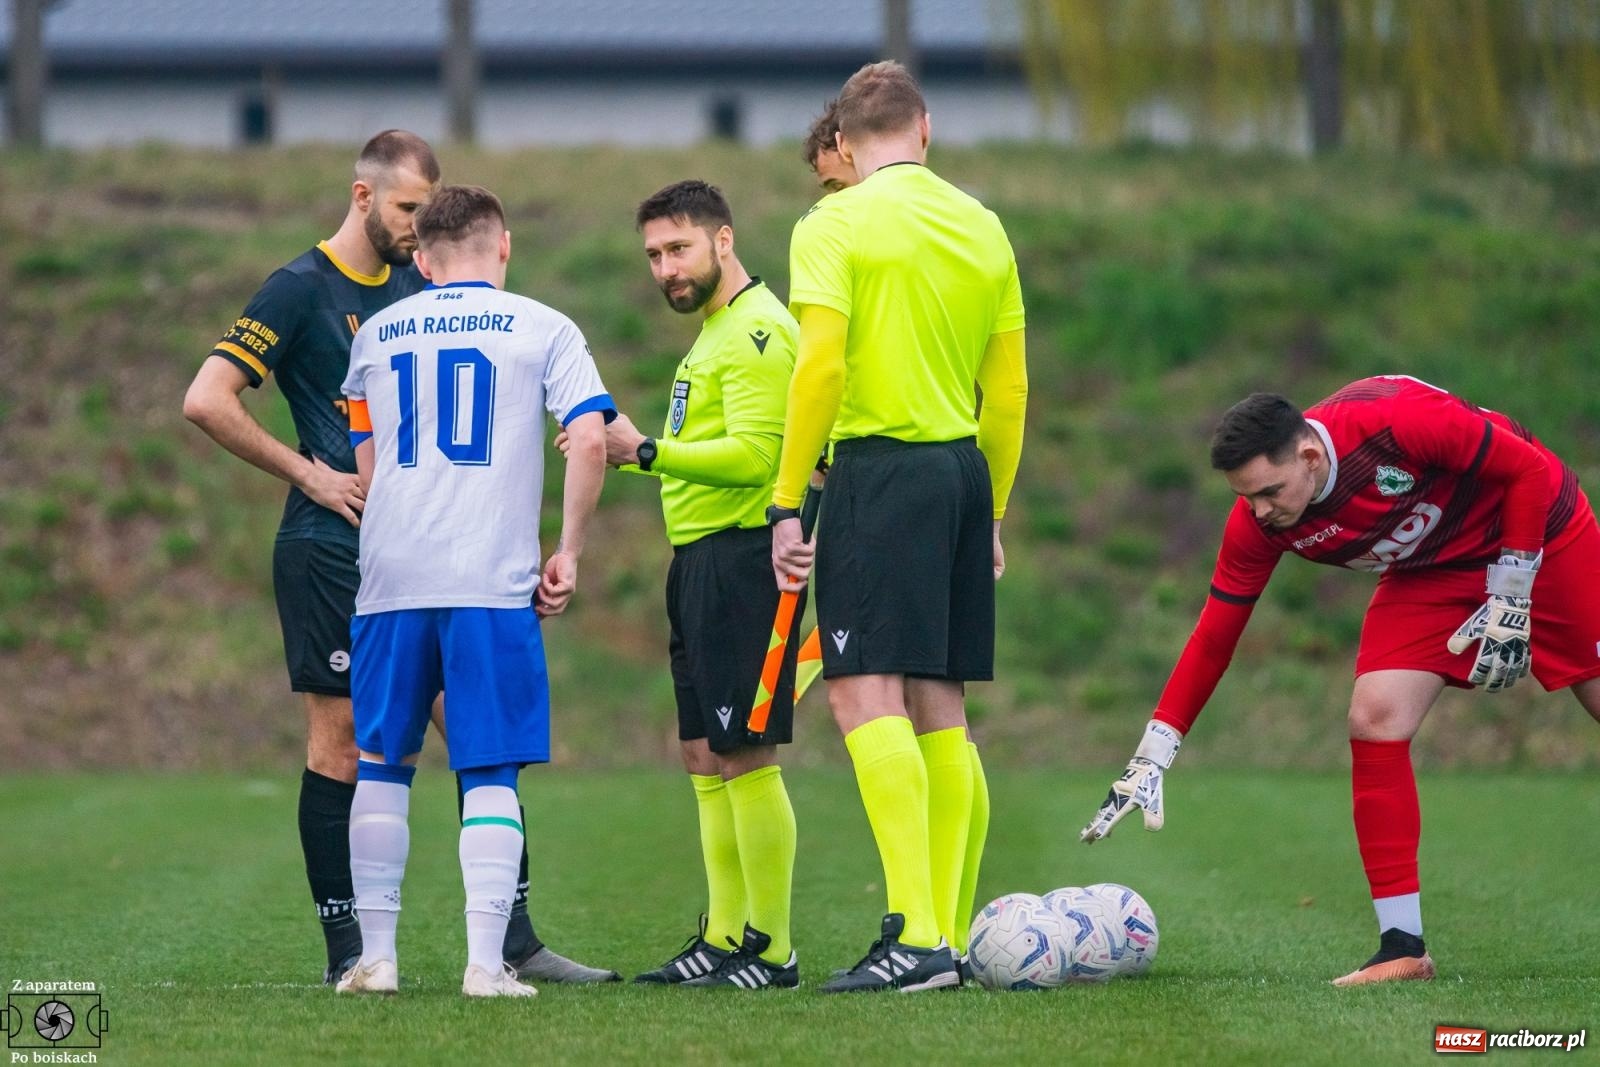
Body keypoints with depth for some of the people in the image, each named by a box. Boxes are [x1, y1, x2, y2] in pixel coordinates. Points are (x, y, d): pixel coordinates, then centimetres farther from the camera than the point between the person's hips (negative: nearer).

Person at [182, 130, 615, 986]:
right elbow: (206, 401, -13)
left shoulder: (418, 284, 13)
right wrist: (308, 473, -10)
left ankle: (514, 940, 3)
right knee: (340, 746, -3)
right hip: (330, 552, -6)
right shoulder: (300, 289, -7)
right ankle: (345, 952, 4)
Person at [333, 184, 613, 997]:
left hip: (390, 578, 3)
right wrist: (568, 552, 2)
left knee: (381, 763, 12)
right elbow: (590, 440, -6)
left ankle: (375, 954, 10)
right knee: (491, 773, 1)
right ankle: (485, 960, -7)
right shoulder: (542, 329, 5)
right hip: (494, 582, -2)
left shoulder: (377, 334, 15)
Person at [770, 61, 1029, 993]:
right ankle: (949, 940, 10)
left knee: (867, 696, -10)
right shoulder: (982, 227, 13)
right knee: (940, 709, 11)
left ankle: (917, 937, -21)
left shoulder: (834, 227, -5)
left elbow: (820, 366, -14)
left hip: (881, 469, -7)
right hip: (966, 467, 7)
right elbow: (1009, 388, 15)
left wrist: (788, 504, -11)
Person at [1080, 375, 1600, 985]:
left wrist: (1510, 601, -22)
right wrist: (1151, 760, -15)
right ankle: (1401, 946, -10)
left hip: (1539, 532, -3)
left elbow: (1528, 470, -23)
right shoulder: (1256, 523, -21)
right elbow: (1212, 638, -12)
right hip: (1431, 572, 3)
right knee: (1375, 719, -16)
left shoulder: (1396, 420, -36)